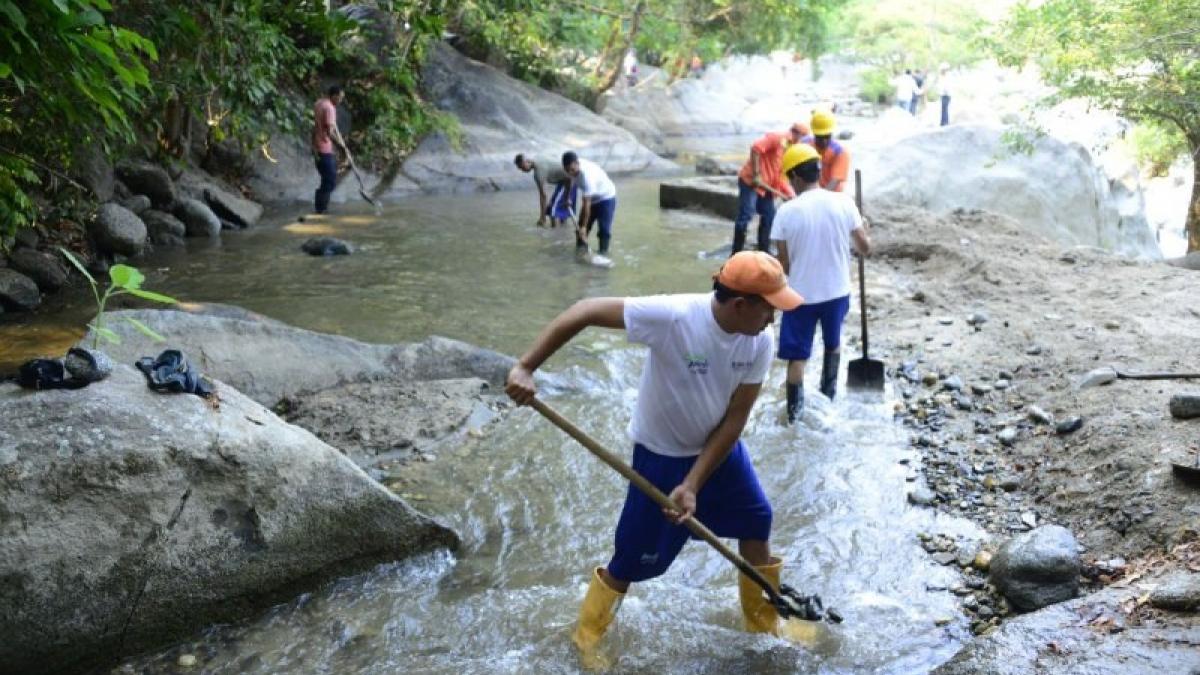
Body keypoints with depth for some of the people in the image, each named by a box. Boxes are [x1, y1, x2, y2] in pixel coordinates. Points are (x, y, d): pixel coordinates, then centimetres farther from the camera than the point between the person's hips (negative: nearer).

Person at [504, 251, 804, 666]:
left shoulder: (760, 342, -17)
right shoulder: (672, 317, -34)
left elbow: (734, 419, -13)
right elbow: (585, 311, -31)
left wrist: (693, 485, -18)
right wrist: (525, 367, -36)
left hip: (721, 449, 6)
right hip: (662, 456, -5)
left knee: (757, 525, 17)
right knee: (634, 560, 4)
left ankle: (764, 623, 43)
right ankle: (587, 636, 30)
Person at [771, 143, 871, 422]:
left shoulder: (787, 211, -15)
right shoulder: (843, 203, -10)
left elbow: (783, 263, -8)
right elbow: (865, 248, -1)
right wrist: (863, 230, 21)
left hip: (801, 294, -2)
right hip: (837, 291, 3)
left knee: (797, 356, 8)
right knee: (833, 343, 27)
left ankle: (794, 413, 11)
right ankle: (829, 391, 44)